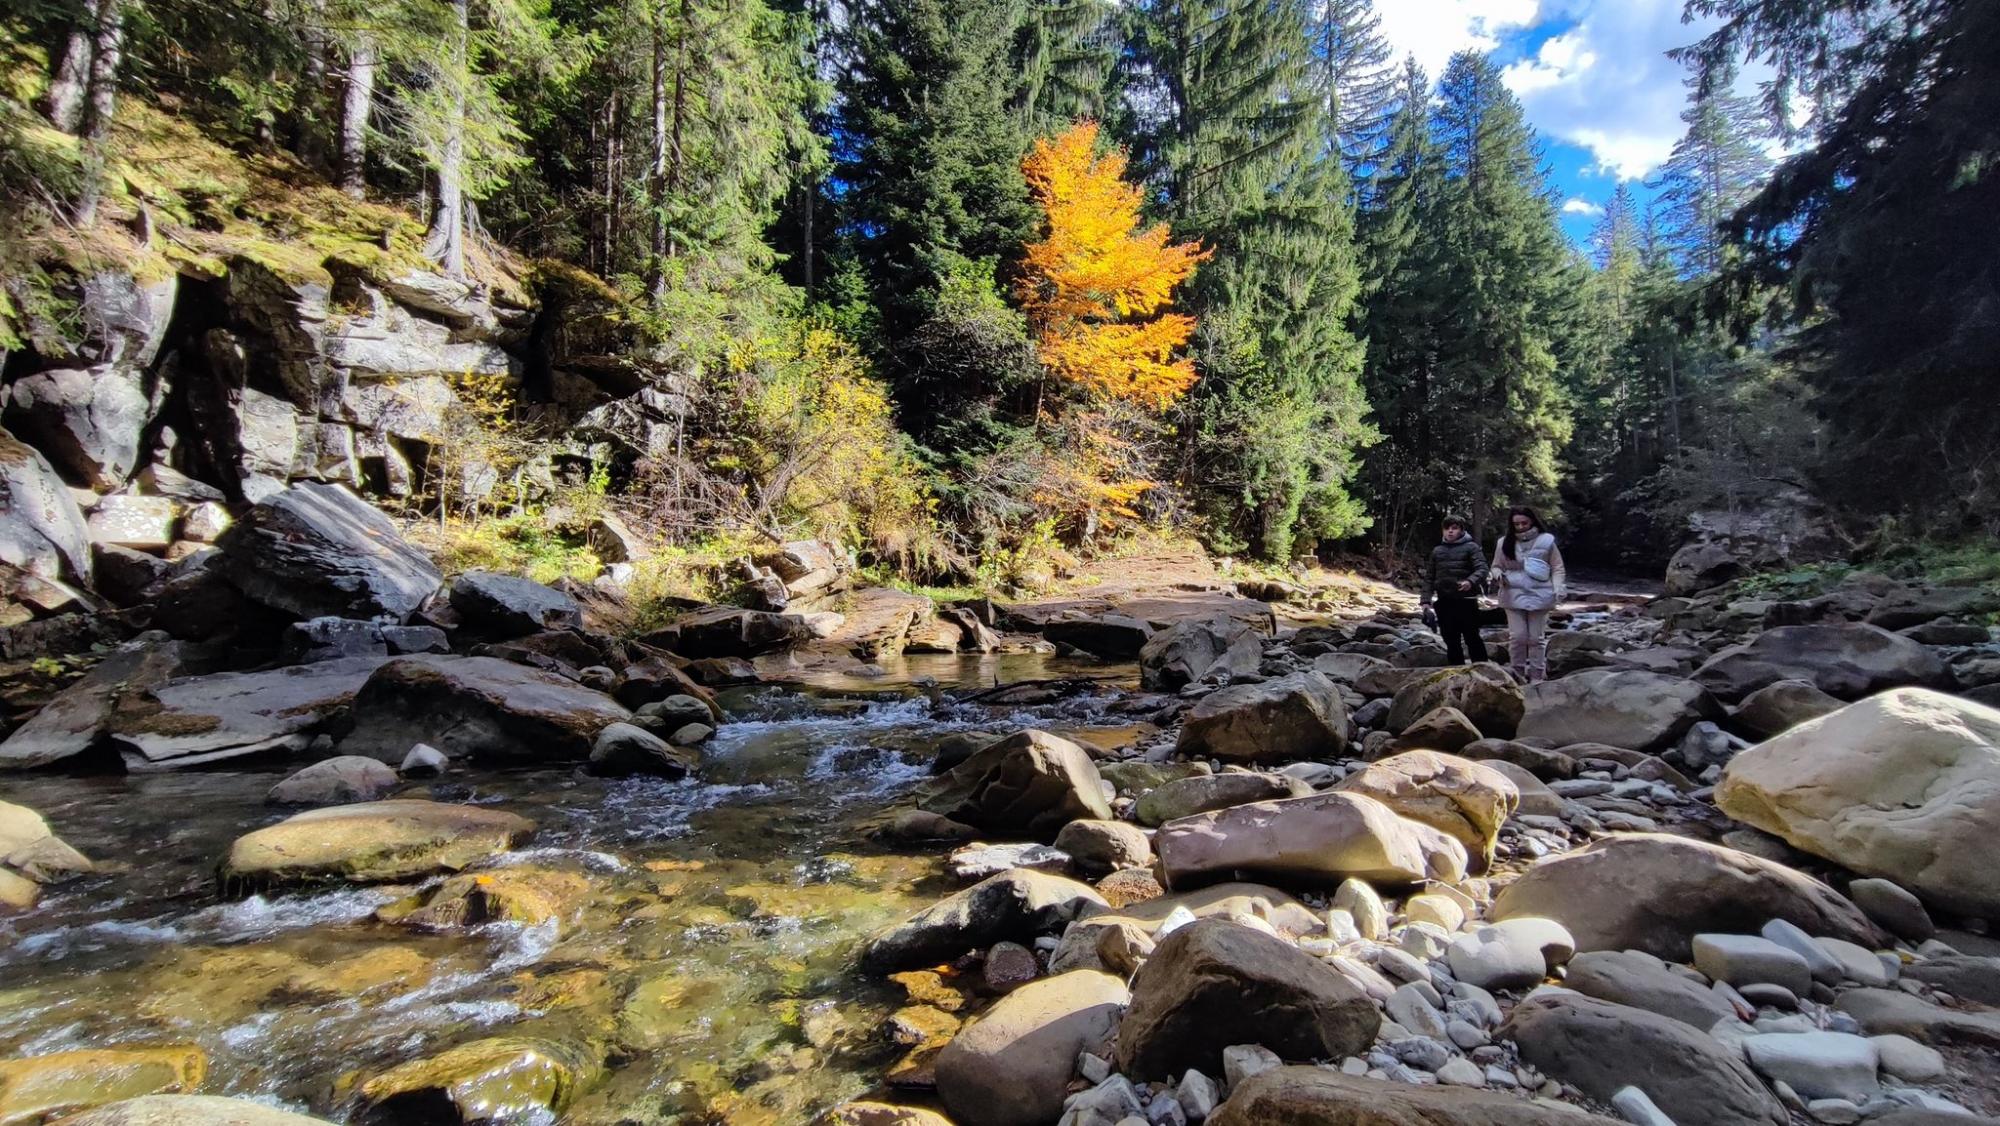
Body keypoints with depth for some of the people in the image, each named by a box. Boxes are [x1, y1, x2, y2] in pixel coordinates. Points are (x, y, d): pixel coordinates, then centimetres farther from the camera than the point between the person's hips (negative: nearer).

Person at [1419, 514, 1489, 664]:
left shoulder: (1471, 547, 1)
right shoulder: (1437, 550, 14)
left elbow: (1482, 569, -11)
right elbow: (1429, 577, 15)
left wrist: (1470, 581, -32)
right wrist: (1426, 600, 6)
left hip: (1466, 601, -4)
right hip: (1444, 602, 4)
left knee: (1472, 639, 0)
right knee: (1451, 642, 10)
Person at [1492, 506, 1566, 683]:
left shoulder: (1546, 540, -1)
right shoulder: (1504, 543, 2)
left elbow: (1557, 567, 4)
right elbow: (1497, 566, 12)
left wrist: (1558, 587, -10)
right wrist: (1498, 574, -11)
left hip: (1539, 596, 0)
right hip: (1514, 596, 0)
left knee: (1537, 638, 5)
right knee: (1517, 637, -2)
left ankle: (1537, 676, 14)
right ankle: (1518, 674, 11)